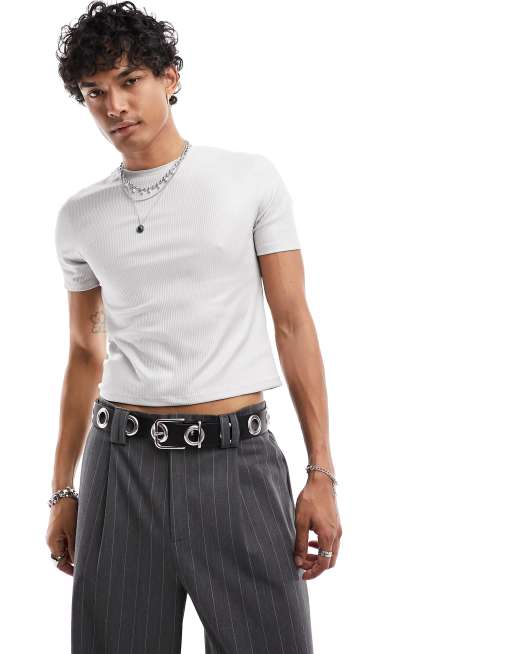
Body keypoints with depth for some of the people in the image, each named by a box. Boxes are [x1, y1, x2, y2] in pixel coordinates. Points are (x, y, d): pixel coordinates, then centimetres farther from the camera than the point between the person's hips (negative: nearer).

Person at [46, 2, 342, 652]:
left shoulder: (251, 178, 1)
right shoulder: (79, 216, 9)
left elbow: (293, 324, 0)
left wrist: (321, 474, -5)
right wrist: (62, 490, 15)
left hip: (238, 459, -2)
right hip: (122, 464, 2)